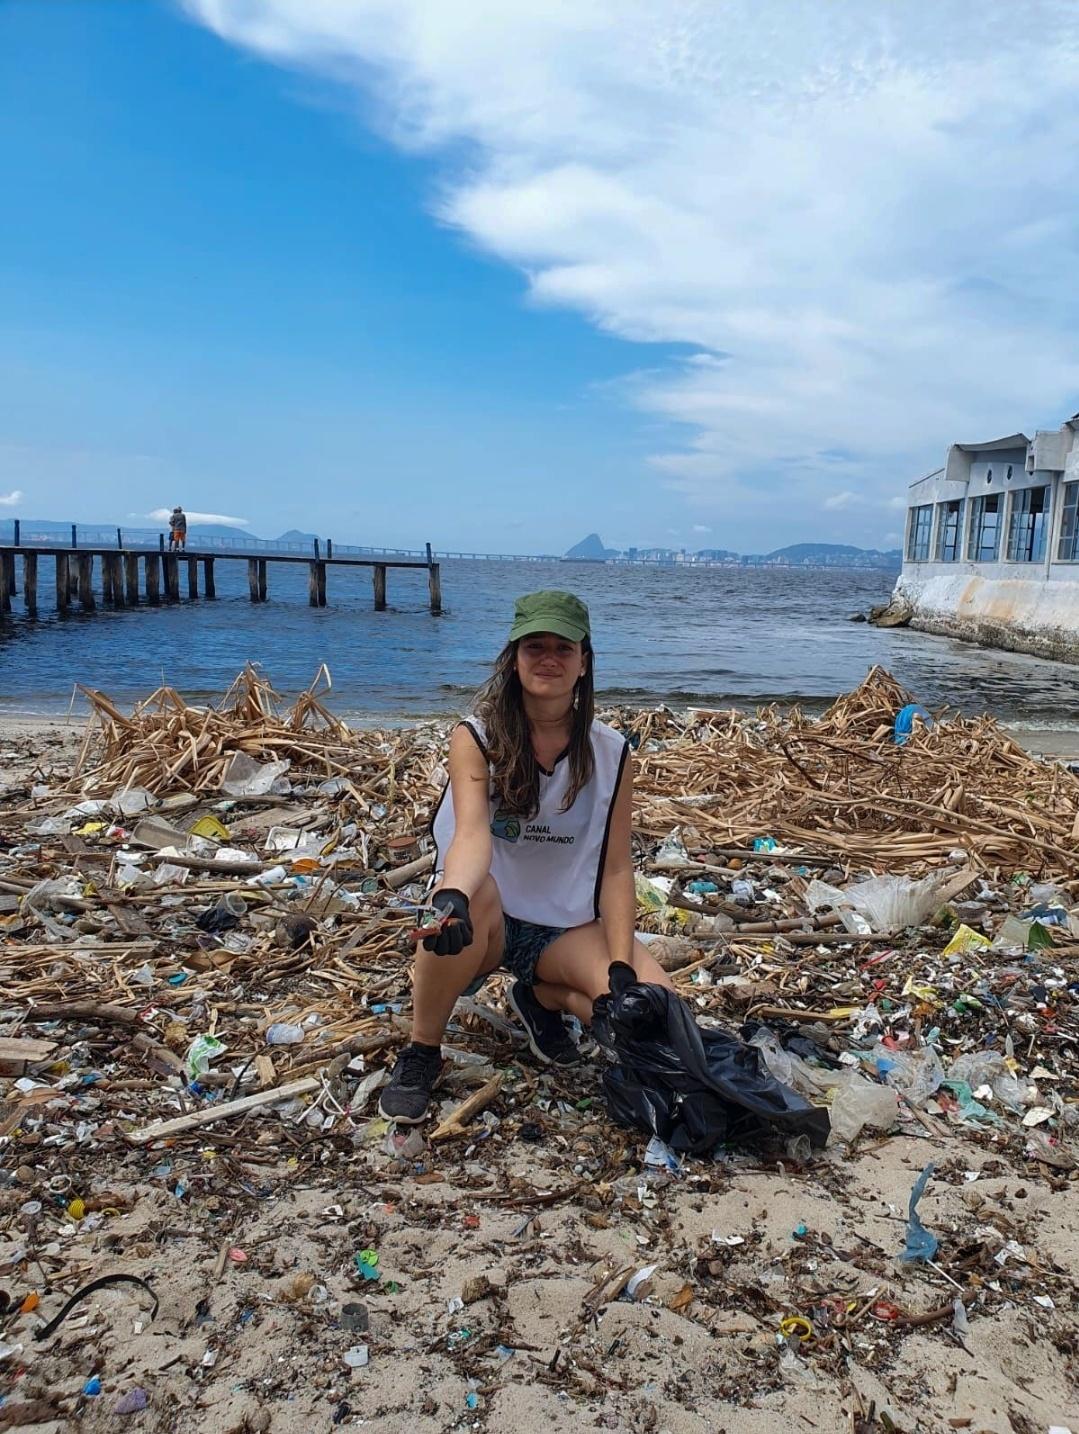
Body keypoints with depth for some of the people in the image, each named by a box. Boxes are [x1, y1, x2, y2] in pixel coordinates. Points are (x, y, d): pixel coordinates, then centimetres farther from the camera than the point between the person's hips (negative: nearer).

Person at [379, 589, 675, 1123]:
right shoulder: (475, 738, -11)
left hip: (567, 924, 2)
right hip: (485, 918, -2)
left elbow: (616, 870, -5)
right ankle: (421, 1052, -13)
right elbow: (472, 834, -29)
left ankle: (542, 998, 10)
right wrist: (453, 896, -51)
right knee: (474, 896, -39)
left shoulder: (610, 753, -5)